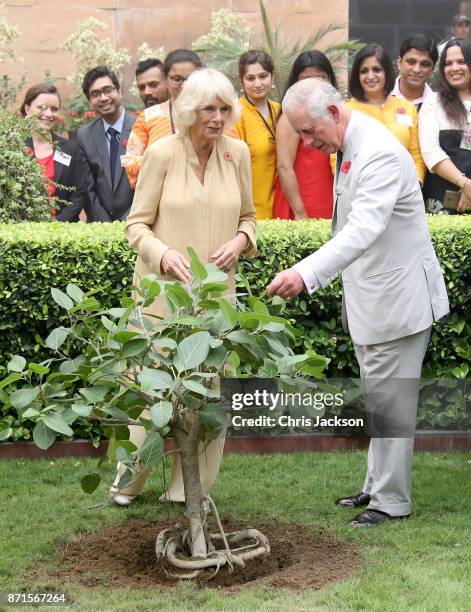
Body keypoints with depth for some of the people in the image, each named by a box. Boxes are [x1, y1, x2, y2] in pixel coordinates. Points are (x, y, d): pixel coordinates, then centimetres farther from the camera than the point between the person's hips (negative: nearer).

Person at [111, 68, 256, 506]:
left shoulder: (237, 152, 5)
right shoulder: (162, 153, -6)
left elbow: (248, 216, 17)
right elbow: (137, 224, -3)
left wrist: (241, 240, -5)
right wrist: (163, 255, -21)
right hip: (162, 289, -3)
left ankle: (188, 489, 19)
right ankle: (127, 483, 21)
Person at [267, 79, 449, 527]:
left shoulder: (380, 154, -24)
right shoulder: (348, 147, 7)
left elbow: (363, 230, -37)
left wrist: (306, 273, -47)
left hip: (396, 297, -10)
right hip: (370, 298, 10)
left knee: (389, 402, -1)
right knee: (378, 398, 18)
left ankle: (392, 500, 11)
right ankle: (378, 485, 29)